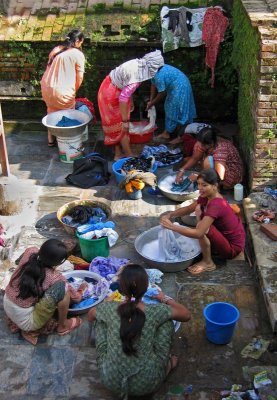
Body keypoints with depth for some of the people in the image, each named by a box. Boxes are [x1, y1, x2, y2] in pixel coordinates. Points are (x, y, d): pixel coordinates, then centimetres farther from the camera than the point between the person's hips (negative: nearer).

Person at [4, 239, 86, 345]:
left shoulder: (30, 252, -10)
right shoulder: (54, 278, -21)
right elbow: (76, 298, -3)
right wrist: (81, 290, 18)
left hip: (7, 307, 7)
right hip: (25, 321, -7)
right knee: (62, 287, -19)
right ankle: (63, 325, 7)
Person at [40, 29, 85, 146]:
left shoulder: (55, 50, 12)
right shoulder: (78, 54, -5)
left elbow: (50, 69, 16)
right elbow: (80, 77, -7)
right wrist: (74, 91, 9)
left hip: (46, 87, 6)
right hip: (62, 91, -6)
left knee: (52, 111, 26)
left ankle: (51, 139, 35)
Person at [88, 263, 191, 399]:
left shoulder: (109, 308, -13)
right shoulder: (156, 312, -16)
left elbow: (91, 315, 13)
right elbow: (186, 315, 4)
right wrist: (165, 299, 18)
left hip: (111, 382, 1)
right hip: (147, 384, -1)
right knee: (166, 321, 9)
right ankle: (165, 366, 27)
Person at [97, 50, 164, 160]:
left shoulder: (138, 63, -3)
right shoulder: (137, 76, -29)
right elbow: (123, 97, -30)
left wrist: (130, 103, 22)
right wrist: (125, 121, -26)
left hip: (110, 88, 9)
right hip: (112, 94, -9)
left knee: (117, 126, 16)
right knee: (122, 127, 3)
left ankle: (118, 154, 26)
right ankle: (130, 156, 15)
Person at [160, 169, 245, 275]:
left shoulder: (216, 205, -31)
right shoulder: (207, 196, -5)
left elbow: (198, 233, -37)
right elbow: (189, 209, 8)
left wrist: (172, 226, -35)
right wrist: (170, 214, -11)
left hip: (233, 248, -9)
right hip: (225, 236, 9)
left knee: (202, 228, -28)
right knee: (199, 209, 4)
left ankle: (208, 263, -6)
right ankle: (209, 247, 10)